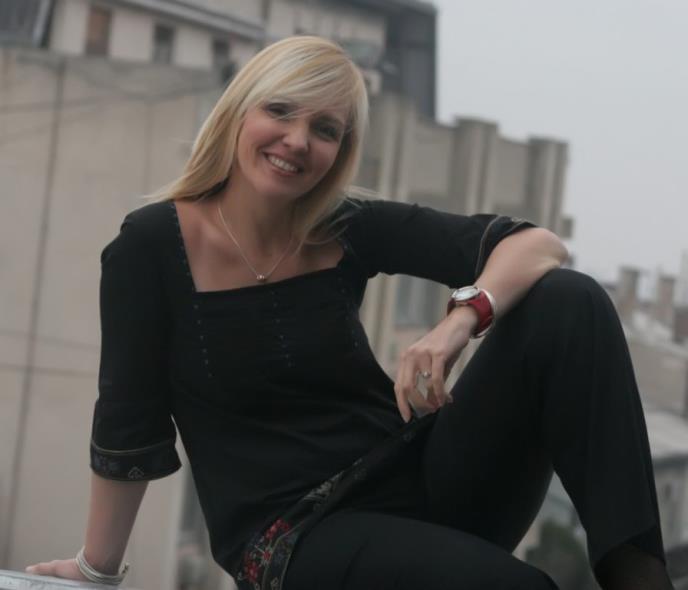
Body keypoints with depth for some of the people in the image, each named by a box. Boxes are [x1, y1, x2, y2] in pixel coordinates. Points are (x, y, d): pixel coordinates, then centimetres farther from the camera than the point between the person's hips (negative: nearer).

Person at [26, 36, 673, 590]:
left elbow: (539, 245, -7)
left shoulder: (349, 230, 0)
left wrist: (461, 318, -27)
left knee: (569, 301, -18)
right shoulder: (151, 245, -8)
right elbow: (127, 426, 0)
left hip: (414, 478, 5)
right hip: (293, 537, -5)